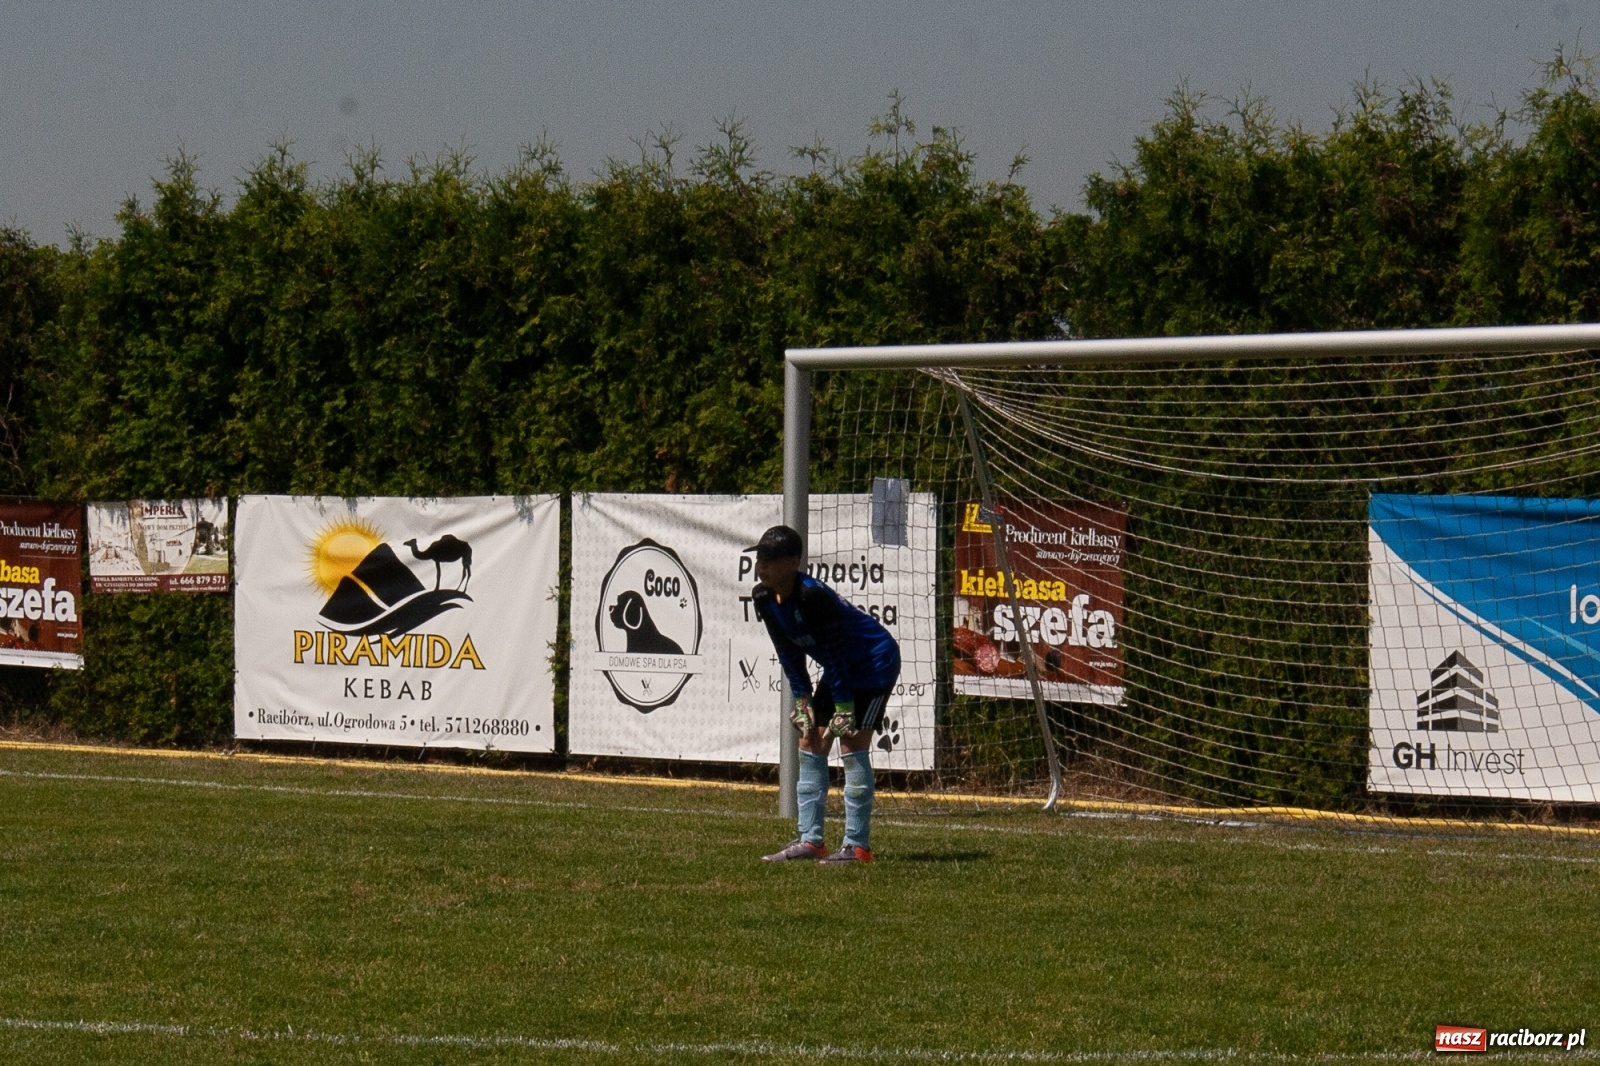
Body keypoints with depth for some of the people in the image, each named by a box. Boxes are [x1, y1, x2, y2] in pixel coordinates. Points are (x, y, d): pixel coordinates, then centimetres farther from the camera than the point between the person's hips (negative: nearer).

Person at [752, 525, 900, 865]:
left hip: (876, 663, -9)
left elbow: (834, 653, -27)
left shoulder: (813, 595, -31)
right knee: (810, 743, 5)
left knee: (851, 745, -14)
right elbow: (789, 652, 5)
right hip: (841, 668, 9)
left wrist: (844, 707, -24)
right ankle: (809, 840, 9)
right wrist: (801, 698, 1)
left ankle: (857, 845, -12)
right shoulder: (764, 598, -6)